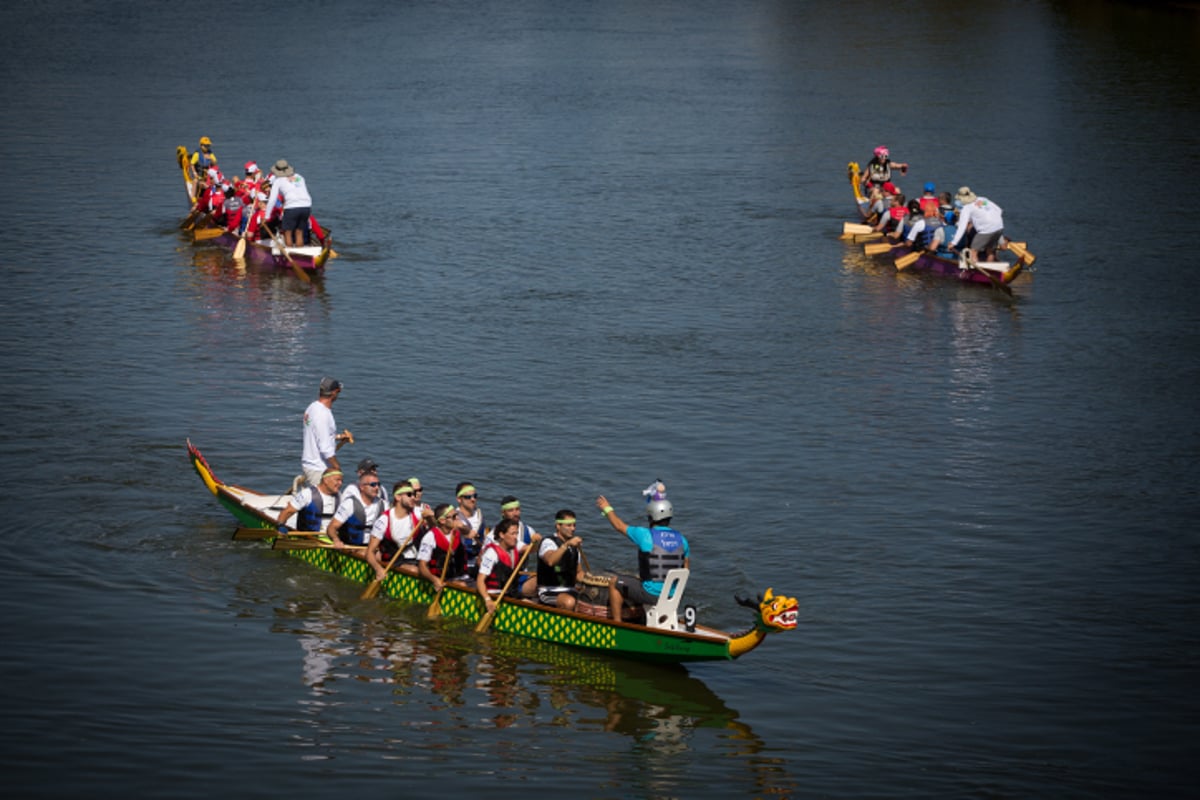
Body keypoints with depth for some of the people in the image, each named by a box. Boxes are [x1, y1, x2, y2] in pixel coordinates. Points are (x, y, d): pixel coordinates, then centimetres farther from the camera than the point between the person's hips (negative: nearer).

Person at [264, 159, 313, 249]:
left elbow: (272, 200, 6)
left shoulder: (278, 181, 9)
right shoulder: (299, 177, 22)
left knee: (288, 232, 8)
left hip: (292, 207, -4)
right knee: (299, 233, 14)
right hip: (306, 206, 4)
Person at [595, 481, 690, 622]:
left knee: (615, 584, 15)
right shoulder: (681, 539, -1)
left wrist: (607, 509, 18)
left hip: (652, 594, -6)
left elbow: (619, 526, 2)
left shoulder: (646, 535, -14)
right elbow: (685, 569, 8)